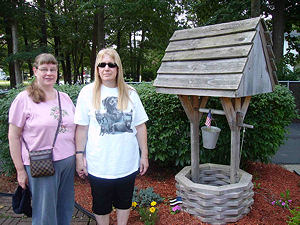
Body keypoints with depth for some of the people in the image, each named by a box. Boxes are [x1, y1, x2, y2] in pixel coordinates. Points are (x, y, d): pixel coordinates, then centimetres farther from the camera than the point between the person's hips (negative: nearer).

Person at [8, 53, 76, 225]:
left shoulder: (65, 98, 8)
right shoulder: (24, 99, -6)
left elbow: (76, 129, 13)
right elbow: (13, 137, -5)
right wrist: (20, 170, -6)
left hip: (68, 162, 5)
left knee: (66, 210, 17)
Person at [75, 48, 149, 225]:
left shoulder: (130, 93, 0)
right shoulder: (88, 93, -4)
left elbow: (140, 126, 3)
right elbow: (82, 128, -1)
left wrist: (144, 155, 3)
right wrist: (80, 156, -4)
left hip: (128, 163, 2)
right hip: (99, 165, -1)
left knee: (124, 202, 19)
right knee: (101, 205, 16)